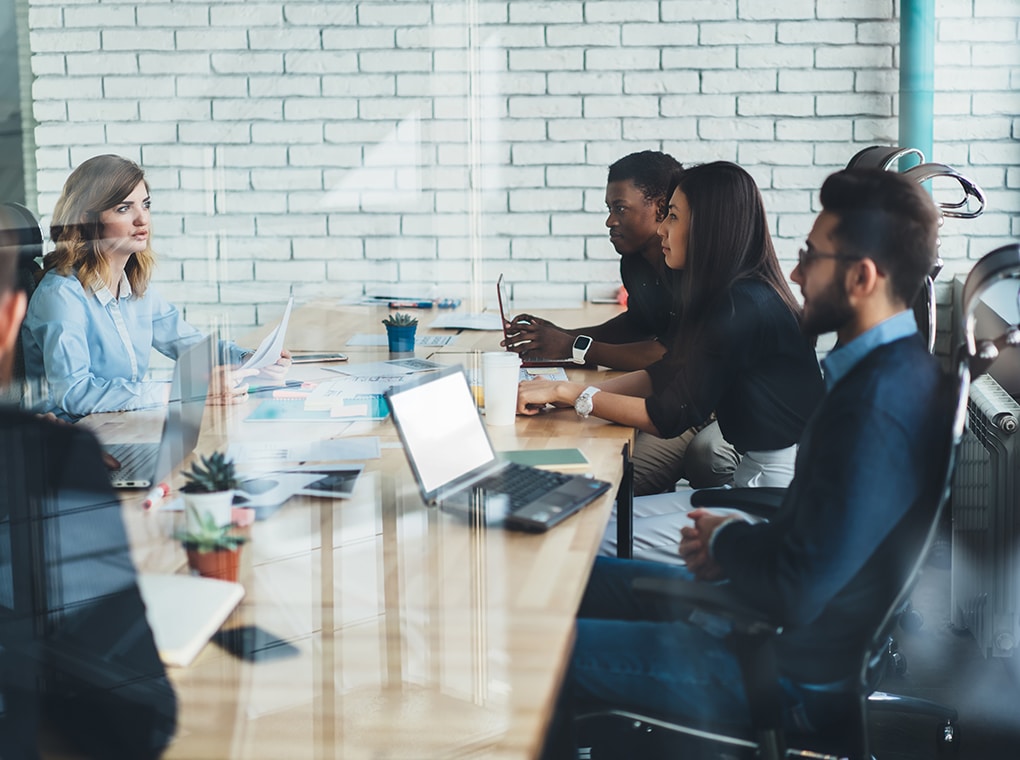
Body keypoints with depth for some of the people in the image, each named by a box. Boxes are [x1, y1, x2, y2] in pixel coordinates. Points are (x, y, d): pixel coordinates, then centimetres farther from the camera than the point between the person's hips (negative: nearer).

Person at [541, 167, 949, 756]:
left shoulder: (874, 409, -29)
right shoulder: (898, 369, 3)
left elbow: (796, 595, -28)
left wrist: (726, 541, -9)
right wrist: (745, 541, 2)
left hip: (799, 677, -10)